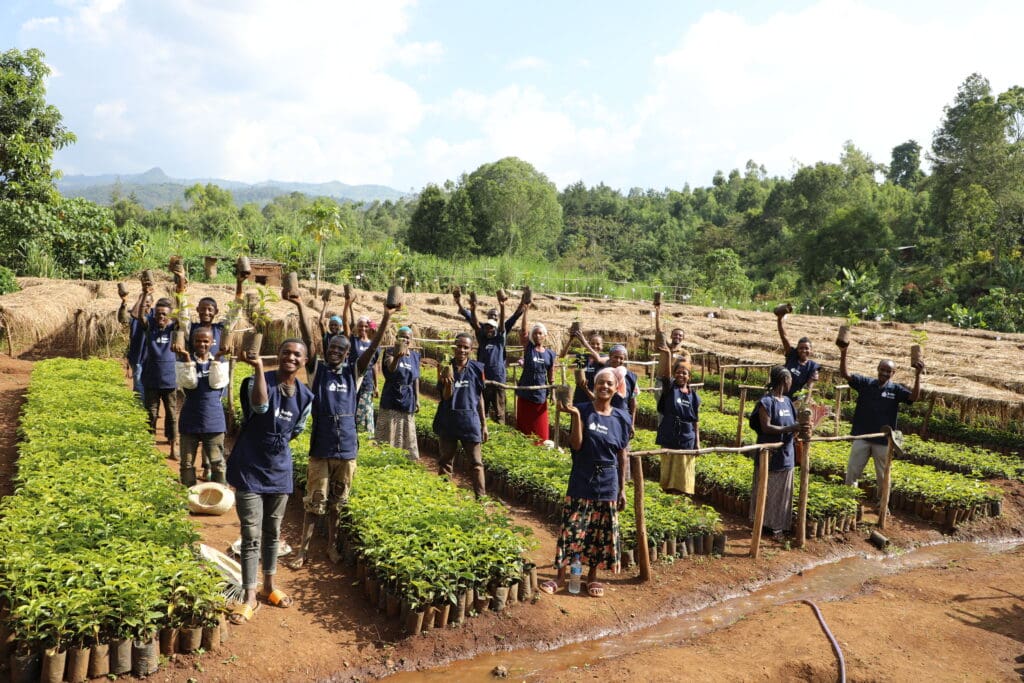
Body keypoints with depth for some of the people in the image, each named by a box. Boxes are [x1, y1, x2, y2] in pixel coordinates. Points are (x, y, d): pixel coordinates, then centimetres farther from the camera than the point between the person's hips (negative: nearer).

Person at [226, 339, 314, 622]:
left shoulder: (305, 396, 0)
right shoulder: (260, 380, -14)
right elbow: (260, 405, -37)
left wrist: (275, 443, 9)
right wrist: (259, 367, -40)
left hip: (279, 470, 5)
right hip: (249, 468, -4)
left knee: (273, 532, 17)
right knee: (251, 535, -2)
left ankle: (269, 585, 34)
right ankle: (249, 597, 10)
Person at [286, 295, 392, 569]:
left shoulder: (353, 372, 4)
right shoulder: (316, 369, 0)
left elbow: (372, 347, -6)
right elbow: (308, 339, -12)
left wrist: (386, 318, -16)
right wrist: (300, 306, -23)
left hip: (347, 447, 2)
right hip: (320, 447, -2)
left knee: (337, 502, 14)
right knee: (315, 502, 4)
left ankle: (332, 545, 27)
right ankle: (303, 549, 14)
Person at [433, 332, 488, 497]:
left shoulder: (477, 369, 1)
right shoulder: (446, 368, 0)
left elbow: (479, 398, 7)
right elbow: (446, 396, -4)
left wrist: (484, 424, 7)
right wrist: (449, 381, -24)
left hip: (470, 421, 0)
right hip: (448, 420, 0)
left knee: (477, 462, 1)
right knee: (445, 462, 8)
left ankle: (480, 497, 5)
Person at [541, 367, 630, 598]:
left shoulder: (621, 418, 1)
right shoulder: (582, 410, -5)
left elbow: (622, 456, 6)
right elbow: (576, 445, -14)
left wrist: (622, 489, 6)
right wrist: (576, 415, -24)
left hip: (607, 484, 2)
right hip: (581, 481, -2)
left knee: (601, 532, 9)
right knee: (571, 528, 1)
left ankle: (592, 575, 27)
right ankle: (561, 575, 16)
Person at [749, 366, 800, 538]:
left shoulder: (788, 401, 10)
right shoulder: (766, 401, -14)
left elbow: (792, 423, 18)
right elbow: (766, 427, -19)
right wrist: (790, 428, -27)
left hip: (786, 453, 8)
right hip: (770, 454, -8)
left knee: (784, 491, 13)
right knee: (769, 491, 2)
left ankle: (780, 524, 24)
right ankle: (767, 523, 13)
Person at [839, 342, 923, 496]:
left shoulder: (896, 390, -2)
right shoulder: (865, 383, 0)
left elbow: (914, 397, -17)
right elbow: (845, 374, -9)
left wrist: (917, 375, -27)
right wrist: (843, 354, -24)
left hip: (883, 440, 0)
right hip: (861, 437, 0)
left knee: (883, 475, 12)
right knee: (852, 471, 8)